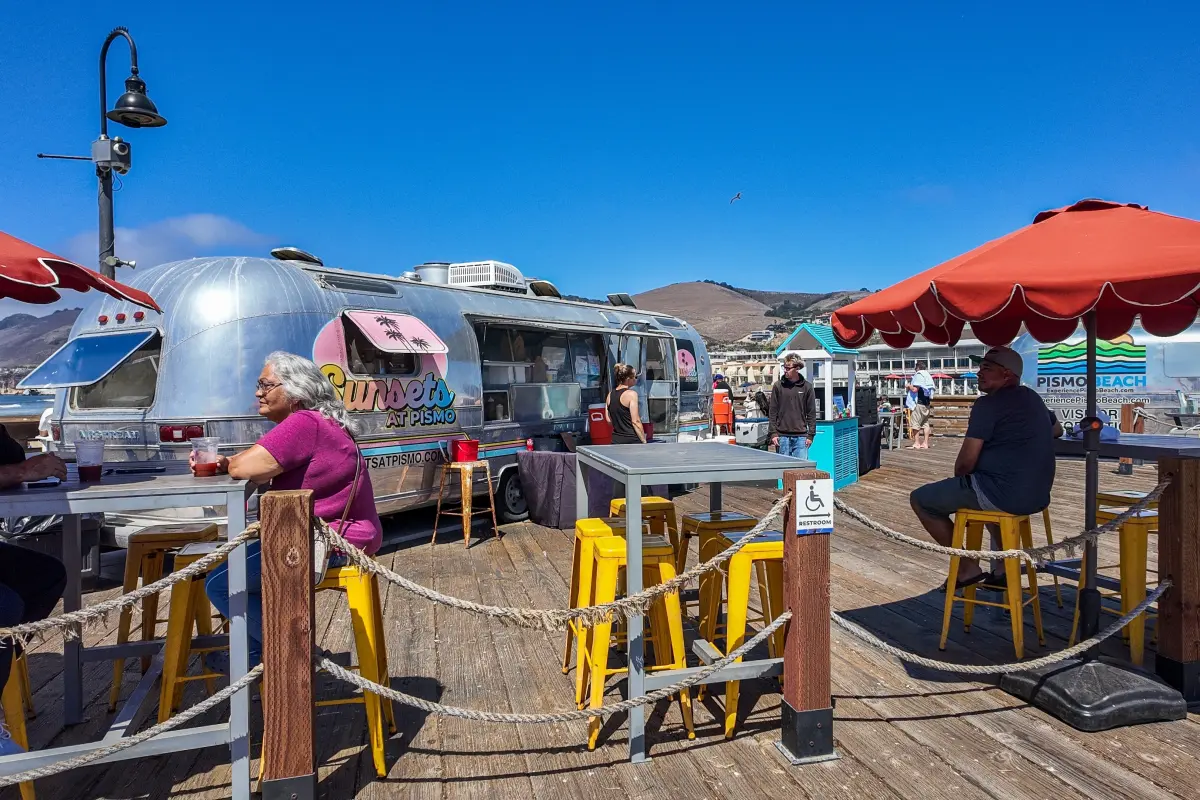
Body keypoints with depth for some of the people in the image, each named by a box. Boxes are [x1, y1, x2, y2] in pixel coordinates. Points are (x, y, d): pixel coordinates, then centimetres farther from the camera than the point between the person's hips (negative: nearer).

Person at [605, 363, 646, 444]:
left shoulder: (610, 394, 8)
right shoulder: (631, 393, -10)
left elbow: (609, 420, 12)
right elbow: (635, 421, -14)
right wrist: (644, 441, -10)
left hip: (616, 440, 7)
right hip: (632, 441, -6)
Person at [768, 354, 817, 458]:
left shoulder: (807, 387, 3)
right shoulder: (778, 386, 3)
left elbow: (811, 413, 5)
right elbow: (772, 412, 4)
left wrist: (810, 435, 0)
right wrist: (773, 433, -3)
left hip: (801, 436, 0)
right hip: (782, 435, 0)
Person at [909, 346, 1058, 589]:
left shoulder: (988, 404, -13)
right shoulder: (1033, 398, 14)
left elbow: (966, 462, -15)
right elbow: (1057, 430, 36)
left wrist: (959, 479, 5)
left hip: (1004, 494, -9)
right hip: (1037, 494, 9)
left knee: (920, 499, 3)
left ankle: (967, 568, 6)